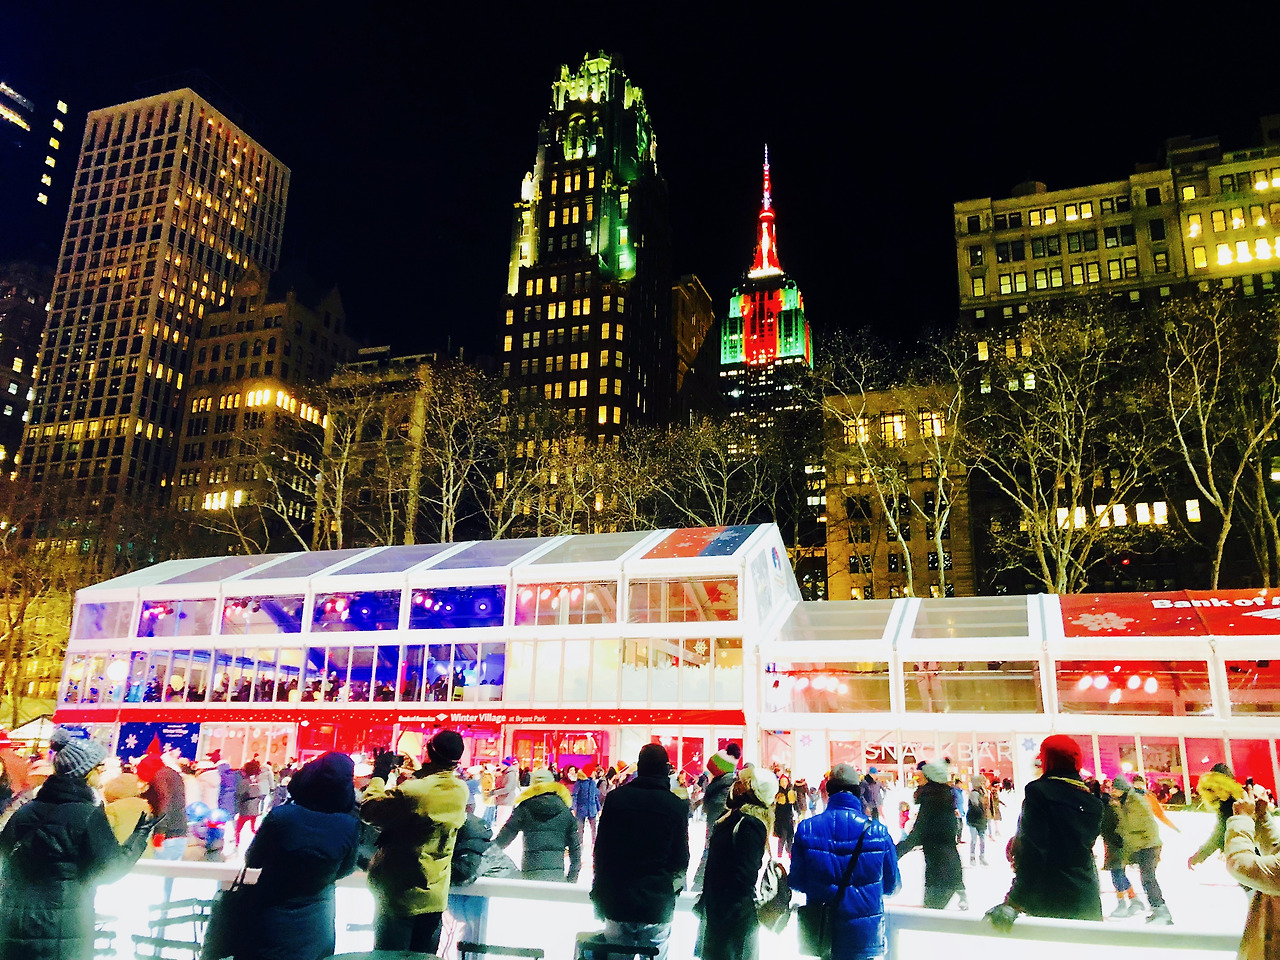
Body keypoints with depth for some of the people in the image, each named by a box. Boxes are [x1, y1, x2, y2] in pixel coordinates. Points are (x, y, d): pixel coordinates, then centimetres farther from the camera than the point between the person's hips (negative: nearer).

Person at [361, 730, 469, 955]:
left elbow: (368, 811, -12)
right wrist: (418, 772, 21)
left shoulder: (410, 793, -25)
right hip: (435, 899, 5)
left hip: (398, 896, -5)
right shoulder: (460, 792, -6)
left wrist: (378, 778, 1)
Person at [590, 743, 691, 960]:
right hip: (657, 907, -1)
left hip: (616, 903, 1)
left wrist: (599, 894, 14)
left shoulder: (615, 798, -2)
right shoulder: (676, 806, -4)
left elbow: (600, 849, 3)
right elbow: (681, 859, 2)